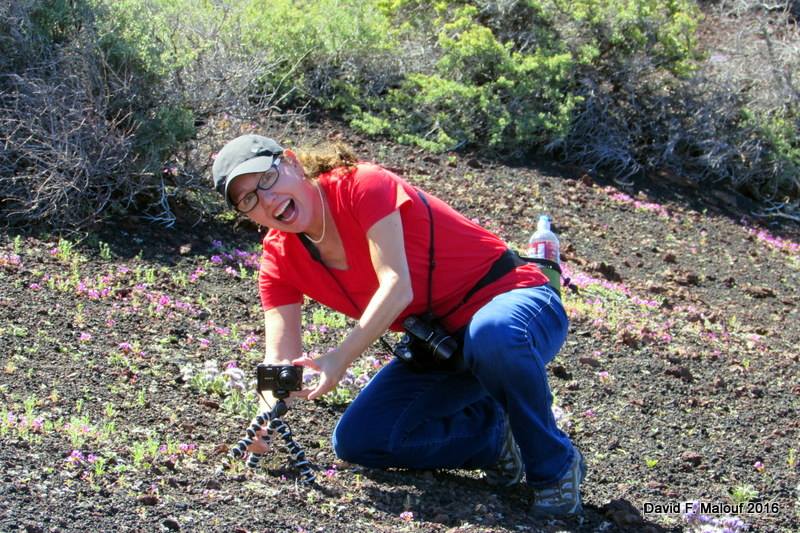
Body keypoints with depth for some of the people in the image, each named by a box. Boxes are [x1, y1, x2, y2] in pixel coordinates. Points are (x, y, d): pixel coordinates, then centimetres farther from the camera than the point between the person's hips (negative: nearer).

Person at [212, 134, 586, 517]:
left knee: (491, 333, -43)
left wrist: (340, 357, -38)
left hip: (514, 300, -7)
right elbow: (282, 360, -8)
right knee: (356, 441, -9)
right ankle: (495, 437, 7)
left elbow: (397, 286, -29)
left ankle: (555, 466, -19)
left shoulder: (361, 184, -20)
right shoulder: (279, 262, -1)